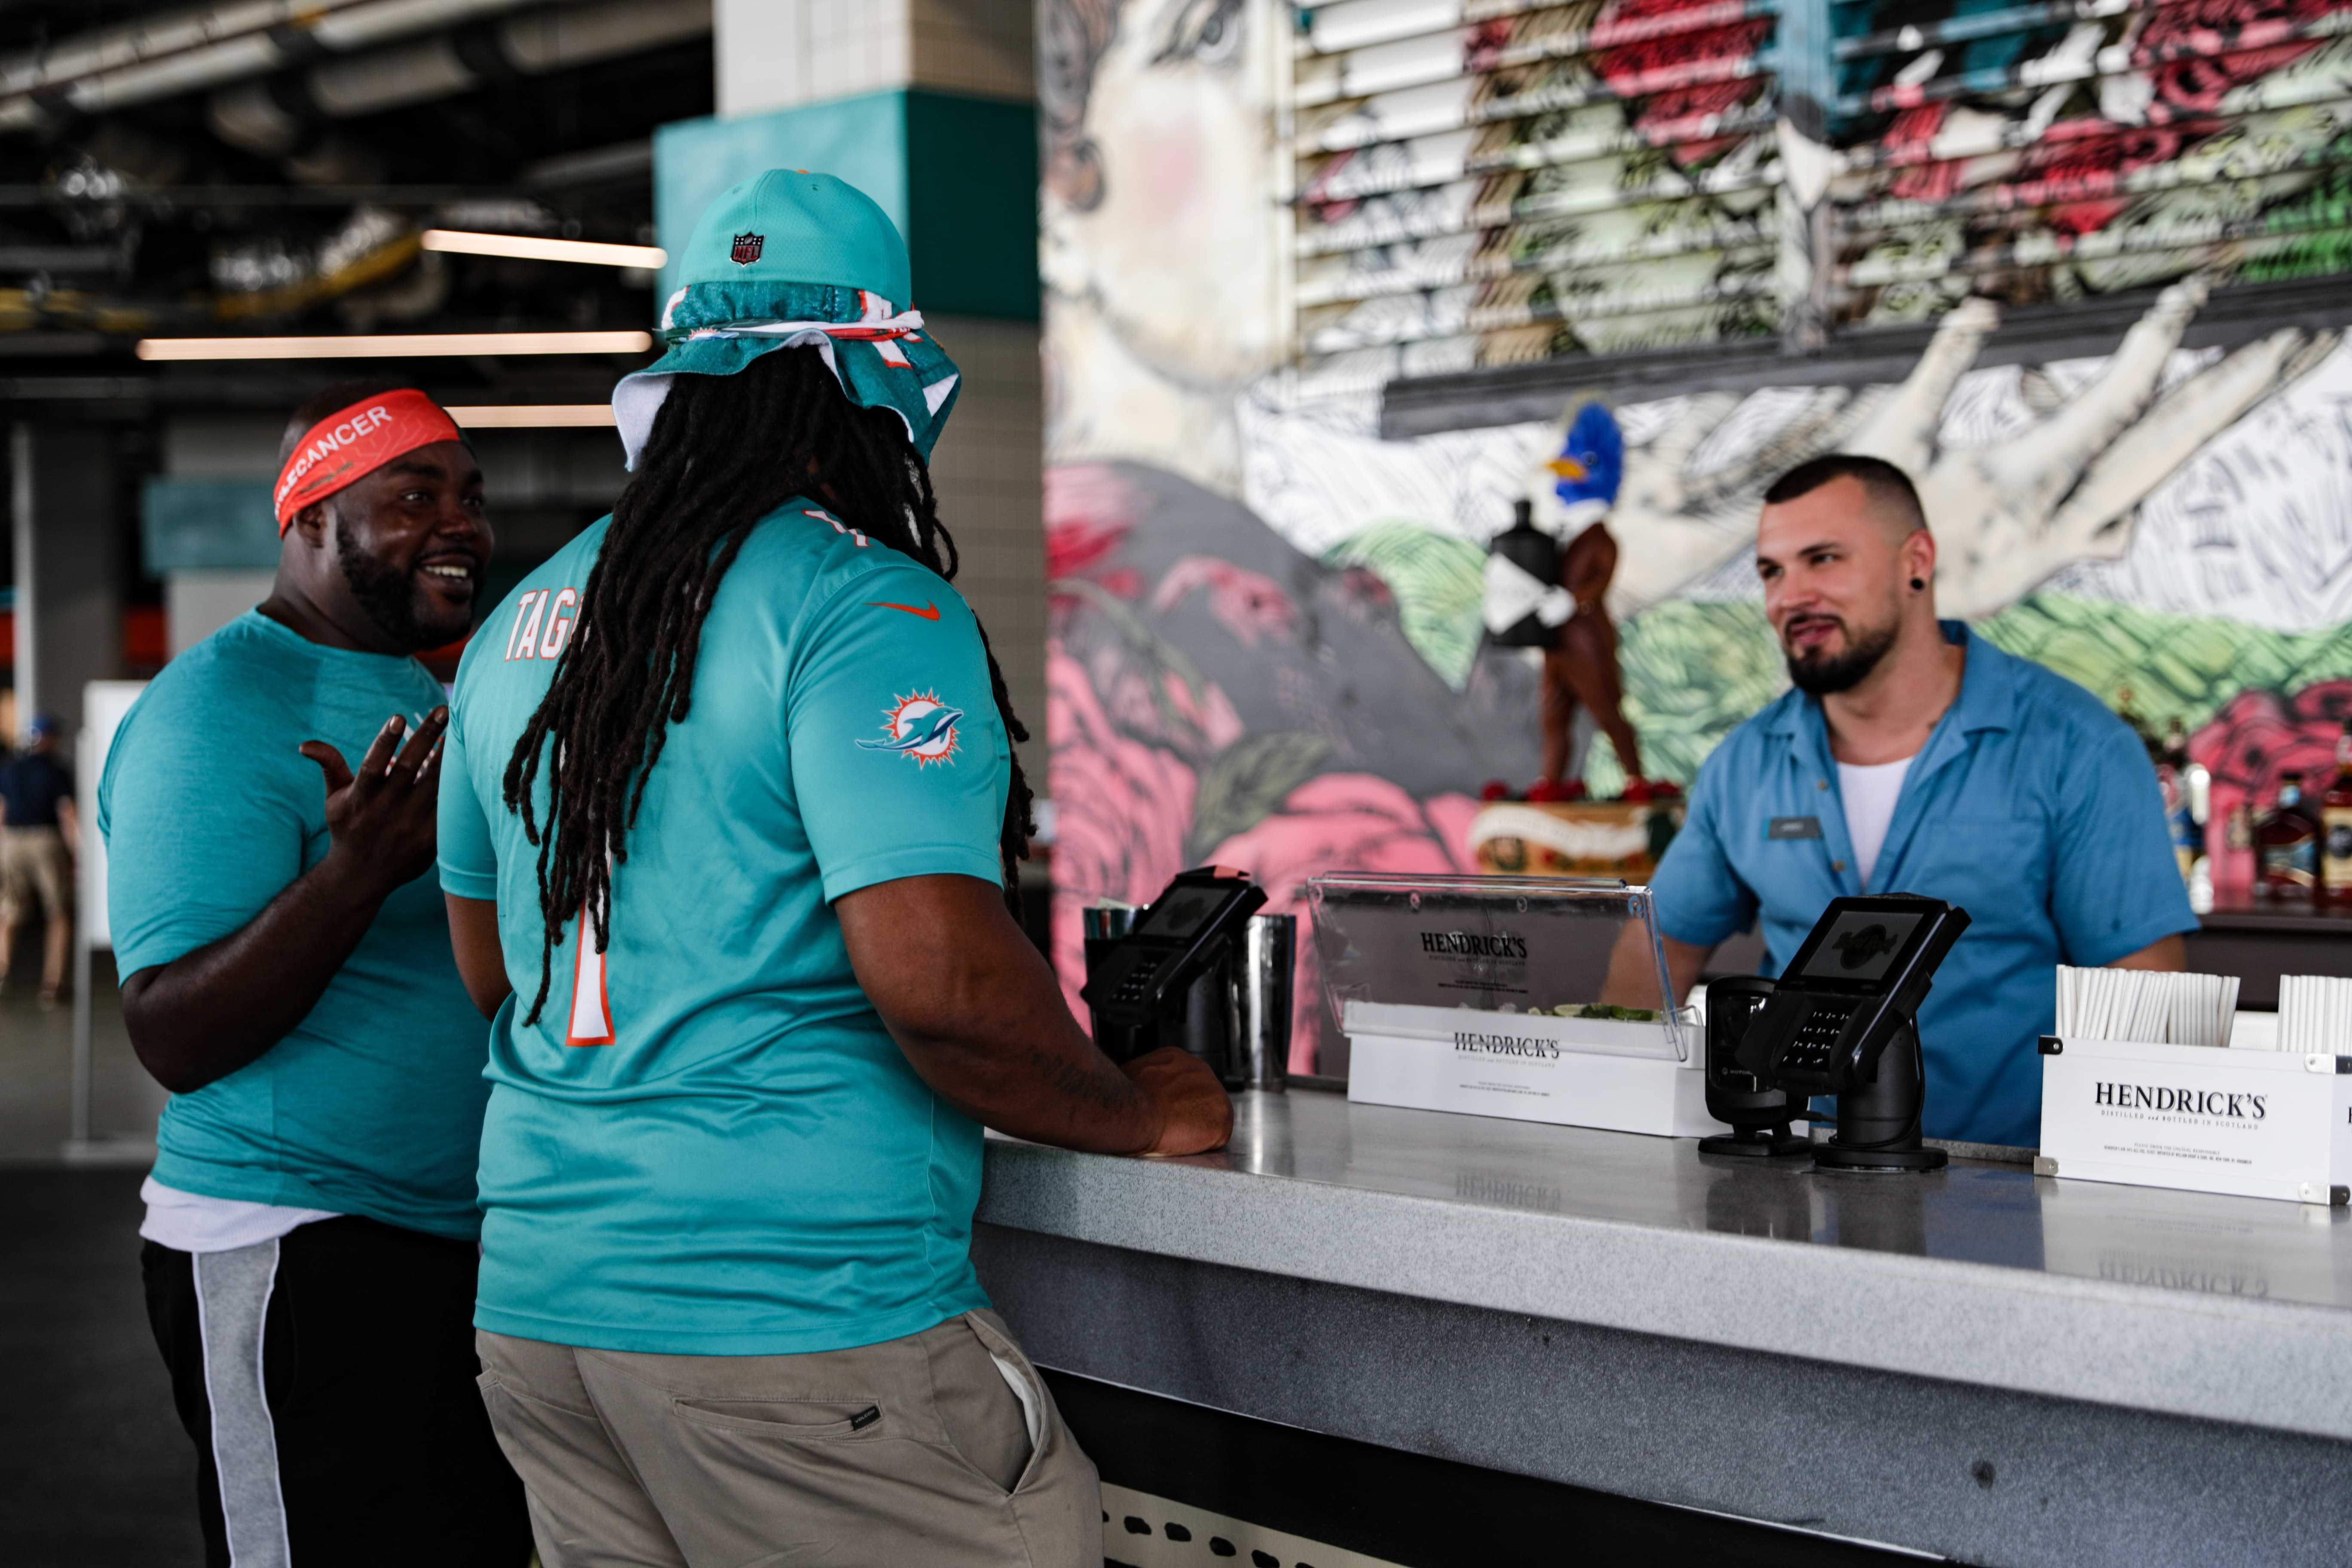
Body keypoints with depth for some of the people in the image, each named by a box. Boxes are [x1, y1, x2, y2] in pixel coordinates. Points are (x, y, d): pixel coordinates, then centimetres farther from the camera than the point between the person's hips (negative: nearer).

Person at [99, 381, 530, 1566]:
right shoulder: (214, 709, -13)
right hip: (297, 1260, -9)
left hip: (465, 1245, 9)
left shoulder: (427, 701, 15)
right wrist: (360, 867, -30)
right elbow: (175, 1041, -19)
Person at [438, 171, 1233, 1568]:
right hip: (797, 1317, -8)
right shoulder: (867, 607, -13)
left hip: (538, 1296, 8)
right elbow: (937, 975, -22)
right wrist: (1140, 1116, -6)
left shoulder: (521, 623, 12)